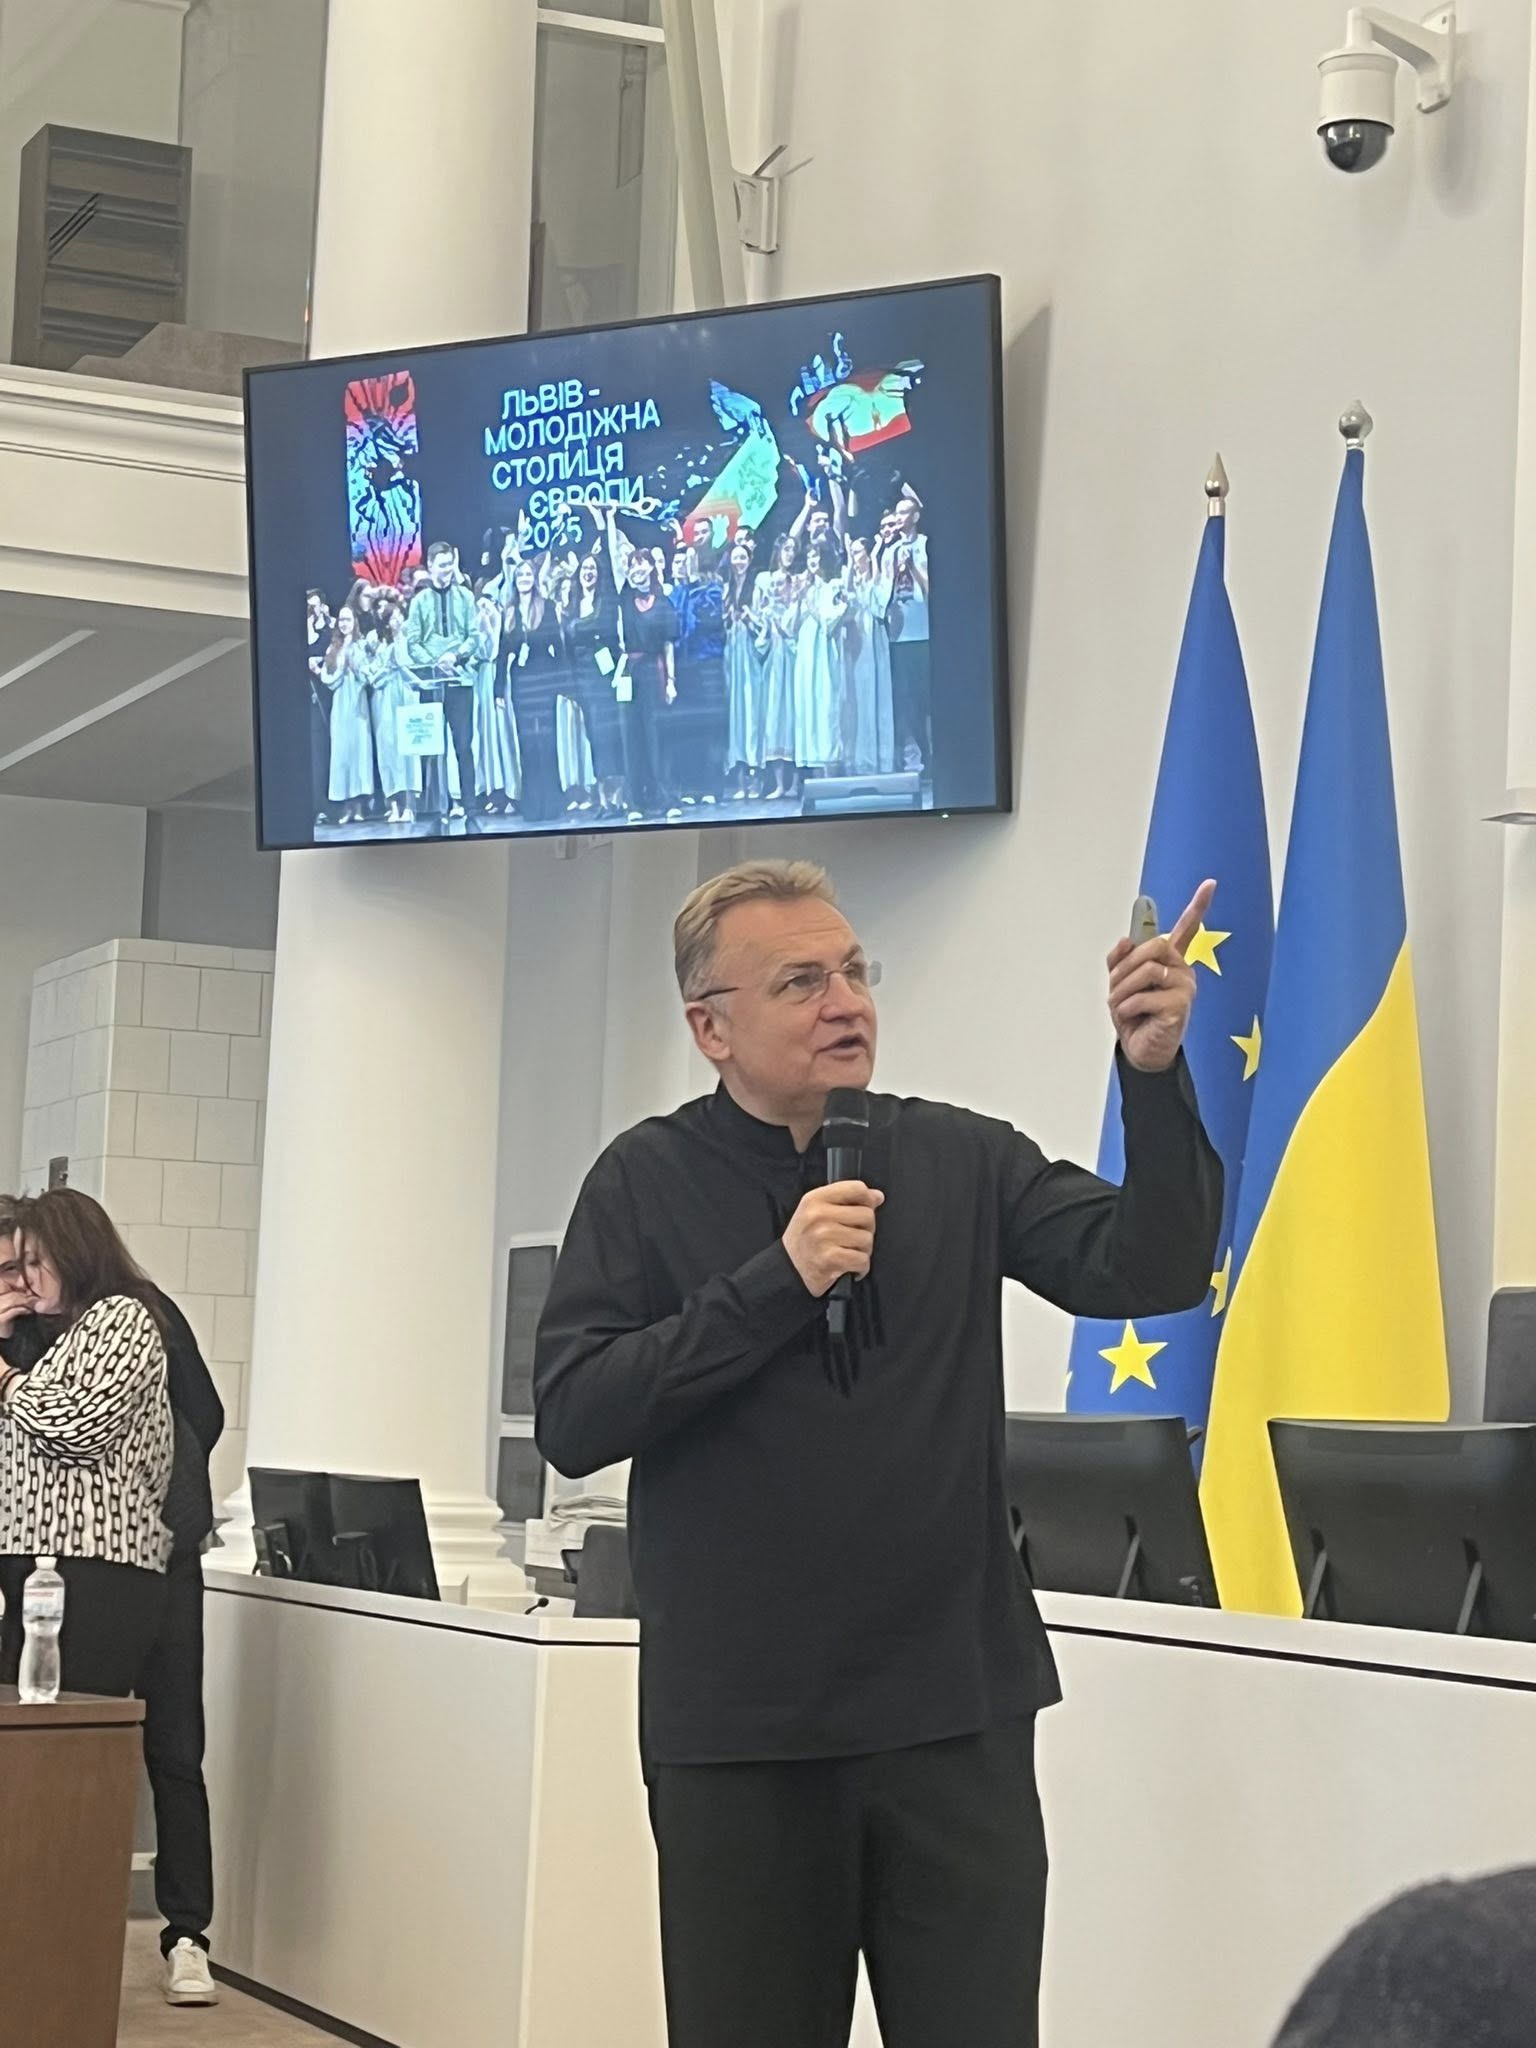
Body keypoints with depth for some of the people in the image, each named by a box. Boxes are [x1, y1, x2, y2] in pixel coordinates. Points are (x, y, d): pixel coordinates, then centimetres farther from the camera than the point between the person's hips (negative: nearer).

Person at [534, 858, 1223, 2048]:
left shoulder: (963, 1160, 5)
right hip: (738, 1727, -1)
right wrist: (775, 1284, -16)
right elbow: (571, 1419, -9)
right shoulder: (649, 1182, 0)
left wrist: (1154, 1075, -21)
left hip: (956, 1712, 1)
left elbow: (1147, 1274, -6)